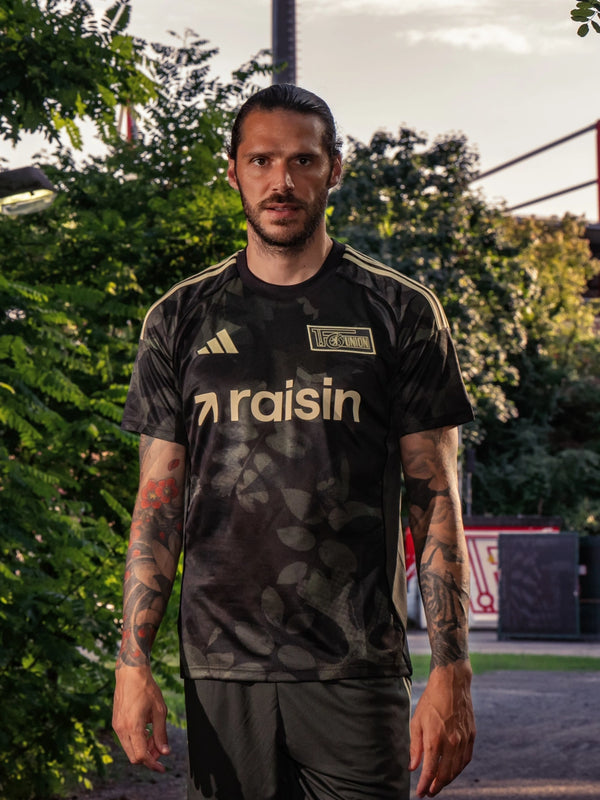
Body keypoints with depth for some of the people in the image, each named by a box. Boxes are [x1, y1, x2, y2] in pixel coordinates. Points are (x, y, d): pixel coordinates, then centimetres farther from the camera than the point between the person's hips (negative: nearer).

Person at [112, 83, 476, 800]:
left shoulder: (399, 313, 4)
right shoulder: (182, 319, 10)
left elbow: (437, 503, 3)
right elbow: (158, 502, 9)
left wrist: (450, 672, -5)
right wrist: (132, 662, 0)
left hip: (357, 671, -1)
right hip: (221, 672, 2)